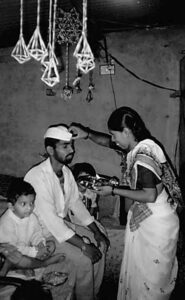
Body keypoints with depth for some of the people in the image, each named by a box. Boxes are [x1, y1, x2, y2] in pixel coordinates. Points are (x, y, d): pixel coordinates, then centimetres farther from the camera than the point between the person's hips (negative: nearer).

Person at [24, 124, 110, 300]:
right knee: (84, 259, -20)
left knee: (100, 245, -1)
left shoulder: (66, 172, -1)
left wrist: (96, 232, -2)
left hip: (63, 224, 8)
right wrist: (83, 245, -29)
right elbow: (50, 219, -31)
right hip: (44, 232, -8)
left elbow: (76, 203, 6)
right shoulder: (37, 177, -28)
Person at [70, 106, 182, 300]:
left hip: (156, 224, -9)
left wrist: (113, 191, -20)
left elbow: (150, 196, -27)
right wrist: (88, 134, -2)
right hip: (145, 219, 9)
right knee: (139, 269, 21)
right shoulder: (140, 146, 0)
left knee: (150, 274, 10)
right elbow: (109, 142, 13)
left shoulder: (142, 158, -27)